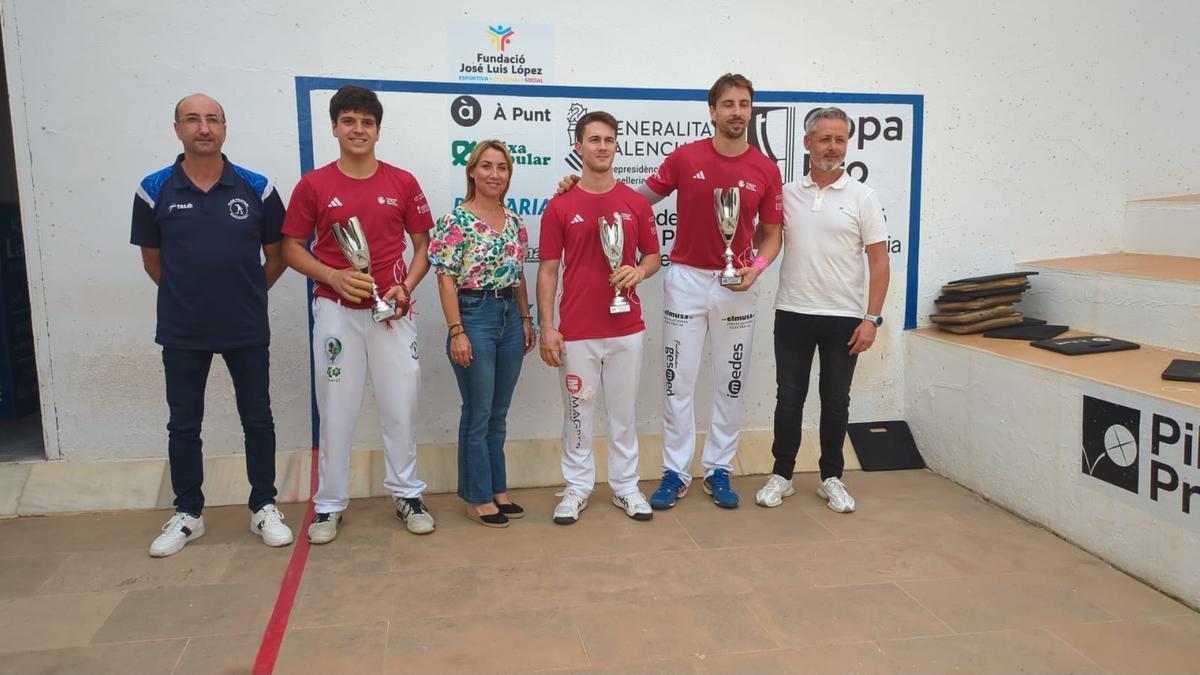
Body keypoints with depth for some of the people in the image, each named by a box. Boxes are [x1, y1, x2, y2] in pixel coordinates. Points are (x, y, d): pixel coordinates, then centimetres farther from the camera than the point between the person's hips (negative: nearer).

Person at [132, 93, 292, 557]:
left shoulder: (257, 189, -4)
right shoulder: (154, 190, -3)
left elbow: (276, 256, 5)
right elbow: (152, 261, 8)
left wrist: (246, 296, 7)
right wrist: (187, 297, 10)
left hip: (247, 329, 0)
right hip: (181, 332, 1)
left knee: (257, 420, 9)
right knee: (183, 424, 11)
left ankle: (264, 508, 24)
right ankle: (187, 514, 27)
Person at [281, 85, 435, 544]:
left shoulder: (403, 183, 3)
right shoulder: (313, 185, 0)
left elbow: (423, 245, 8)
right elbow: (292, 248, 4)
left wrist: (405, 287, -8)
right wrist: (335, 277, -12)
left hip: (392, 311, 1)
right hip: (336, 311, -1)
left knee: (402, 406, 6)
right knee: (335, 409, 6)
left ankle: (407, 494, 22)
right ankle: (329, 504, 20)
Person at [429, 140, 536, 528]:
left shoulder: (514, 221, 10)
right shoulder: (456, 222, -9)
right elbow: (446, 279, -11)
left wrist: (526, 319, 12)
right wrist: (456, 332, -16)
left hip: (510, 317, 6)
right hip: (474, 315, -6)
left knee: (499, 413, 14)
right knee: (478, 413, 2)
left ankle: (497, 489, 25)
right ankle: (478, 497, 14)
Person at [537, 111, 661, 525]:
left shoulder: (636, 204, 4)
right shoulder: (559, 207, -1)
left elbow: (653, 255, 12)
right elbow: (548, 270, -1)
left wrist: (638, 271, -12)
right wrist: (546, 328, -7)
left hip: (626, 328, 2)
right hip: (576, 332, -1)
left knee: (624, 411, 11)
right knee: (578, 412, 8)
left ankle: (625, 486, 25)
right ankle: (577, 487, 23)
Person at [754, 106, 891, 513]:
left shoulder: (862, 197, -2)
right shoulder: (787, 194, 4)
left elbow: (879, 262, -4)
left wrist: (872, 318, -10)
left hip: (843, 318, -1)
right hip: (793, 314, 1)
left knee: (835, 402, 9)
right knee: (789, 398, 8)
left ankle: (831, 479, 22)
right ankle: (781, 475, 20)